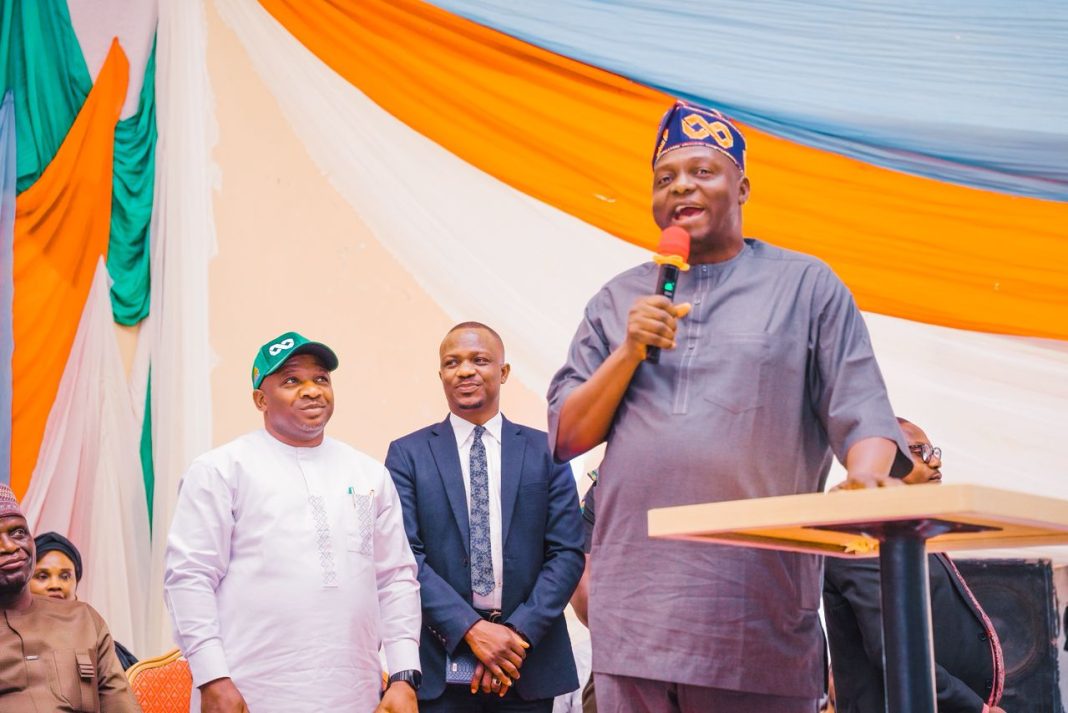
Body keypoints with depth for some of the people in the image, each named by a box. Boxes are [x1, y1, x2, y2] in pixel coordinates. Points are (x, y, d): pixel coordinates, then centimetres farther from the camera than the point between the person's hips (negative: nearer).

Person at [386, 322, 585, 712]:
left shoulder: (545, 450, 6)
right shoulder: (408, 454, 3)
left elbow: (568, 552, 1)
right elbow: (405, 556, -5)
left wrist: (518, 632, -11)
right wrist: (471, 629, -15)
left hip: (530, 665, 1)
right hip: (441, 661, -1)